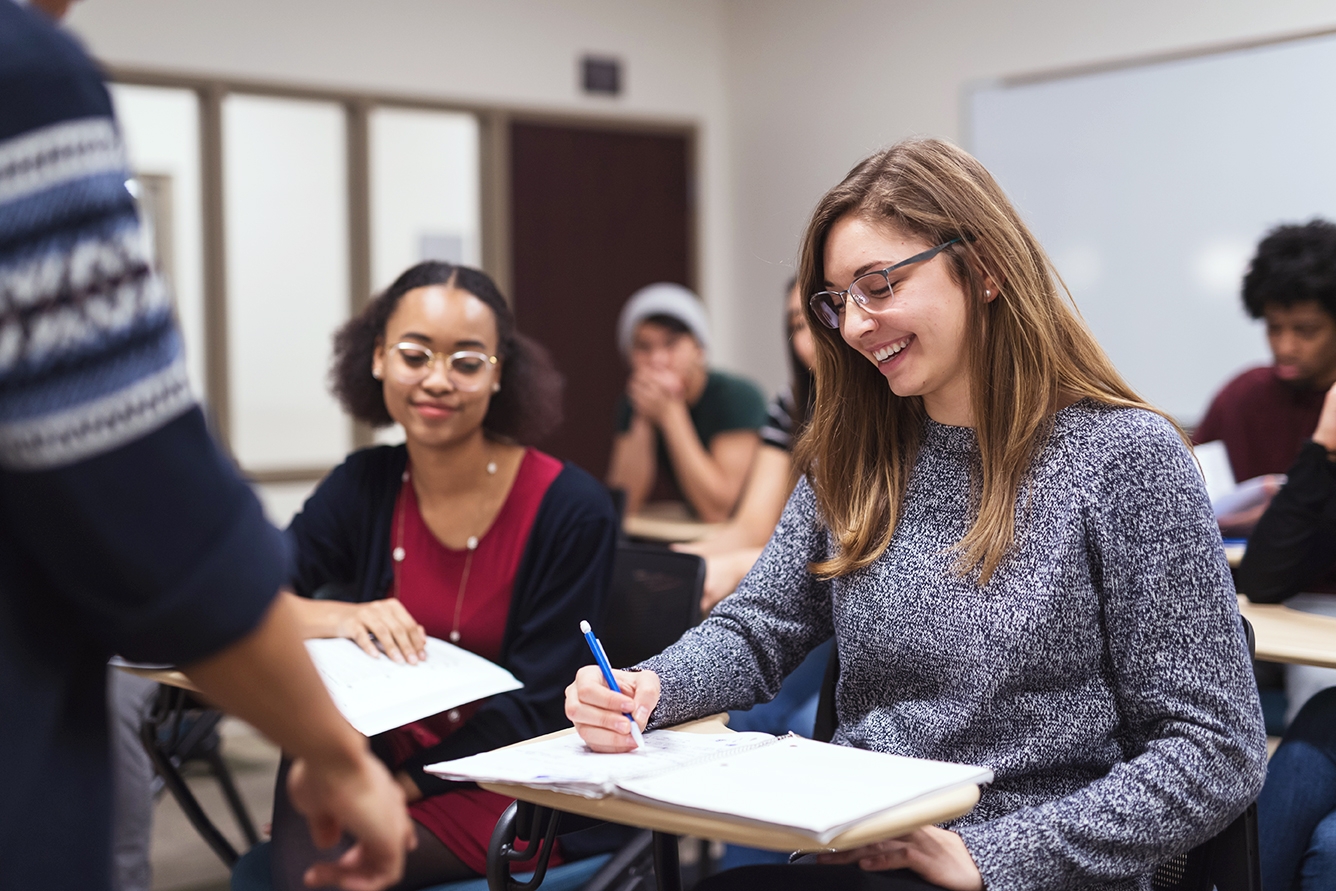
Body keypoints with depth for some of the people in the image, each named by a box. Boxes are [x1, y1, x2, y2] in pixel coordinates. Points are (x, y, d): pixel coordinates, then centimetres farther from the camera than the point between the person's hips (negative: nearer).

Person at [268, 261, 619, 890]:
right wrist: (338, 616, -26)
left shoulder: (572, 509, -11)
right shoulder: (363, 485, 2)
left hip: (505, 794, -3)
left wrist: (405, 784, -19)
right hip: (383, 766, 4)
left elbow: (536, 706, -11)